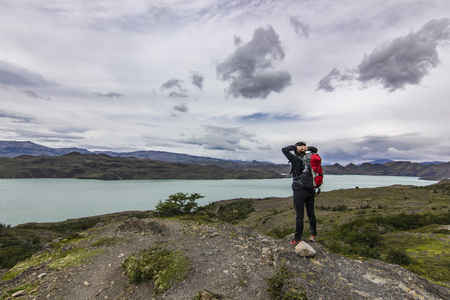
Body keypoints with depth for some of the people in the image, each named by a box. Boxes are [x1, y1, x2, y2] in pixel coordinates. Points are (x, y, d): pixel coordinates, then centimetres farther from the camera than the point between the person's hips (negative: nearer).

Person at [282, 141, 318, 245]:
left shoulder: (296, 160, -13)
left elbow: (284, 150, -13)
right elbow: (315, 150, 23)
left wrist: (295, 147, -8)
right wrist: (307, 148, 5)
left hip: (299, 191, -6)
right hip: (310, 190, 6)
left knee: (299, 216, 0)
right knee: (311, 214, 17)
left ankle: (298, 238, 9)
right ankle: (313, 235, 30)